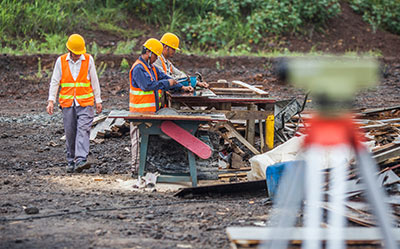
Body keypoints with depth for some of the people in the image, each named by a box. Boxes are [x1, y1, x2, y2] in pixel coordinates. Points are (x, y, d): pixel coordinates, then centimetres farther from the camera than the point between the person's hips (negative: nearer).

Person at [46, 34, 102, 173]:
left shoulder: (88, 60, 3)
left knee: (83, 130, -15)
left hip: (85, 103, -1)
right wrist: (51, 100, -5)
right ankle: (71, 162, 14)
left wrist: (98, 100, 7)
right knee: (70, 133, 4)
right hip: (67, 103, 1)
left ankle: (81, 160, -24)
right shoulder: (61, 61, 4)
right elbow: (54, 82, 4)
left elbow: (94, 81, 8)